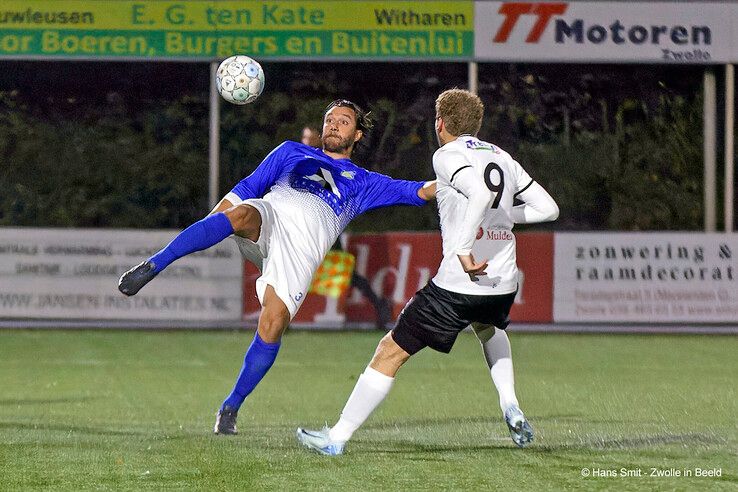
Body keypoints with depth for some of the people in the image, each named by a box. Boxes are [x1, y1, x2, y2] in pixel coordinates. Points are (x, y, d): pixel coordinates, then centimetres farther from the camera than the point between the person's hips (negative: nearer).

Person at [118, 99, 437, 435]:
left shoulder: (362, 183, 31)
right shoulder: (292, 152, 31)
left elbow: (421, 192, 24)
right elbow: (247, 187, 24)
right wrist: (207, 226, 12)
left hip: (303, 247, 0)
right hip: (270, 216, 0)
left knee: (273, 325, -19)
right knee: (240, 215, -38)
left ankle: (230, 409, -5)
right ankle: (152, 266, -46)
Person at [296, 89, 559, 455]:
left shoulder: (448, 156, -5)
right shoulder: (503, 158, 15)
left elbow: (481, 191, -25)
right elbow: (548, 208, 15)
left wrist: (463, 249, -26)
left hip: (457, 284, -6)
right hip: (504, 285, 6)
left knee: (391, 352, 3)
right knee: (489, 327, 41)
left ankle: (337, 437, 5)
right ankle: (510, 407, 21)